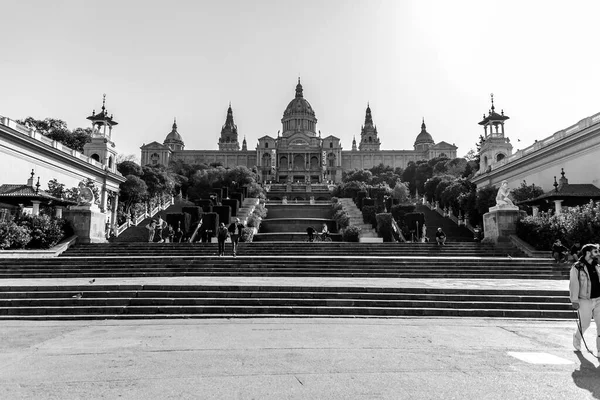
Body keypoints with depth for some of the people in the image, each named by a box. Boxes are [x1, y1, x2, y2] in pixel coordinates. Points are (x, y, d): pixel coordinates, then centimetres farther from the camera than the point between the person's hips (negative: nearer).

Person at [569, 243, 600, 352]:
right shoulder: (577, 268, -8)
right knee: (585, 324, 6)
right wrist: (574, 300, -14)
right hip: (585, 301, -5)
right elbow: (573, 285, -10)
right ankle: (577, 338, 34)